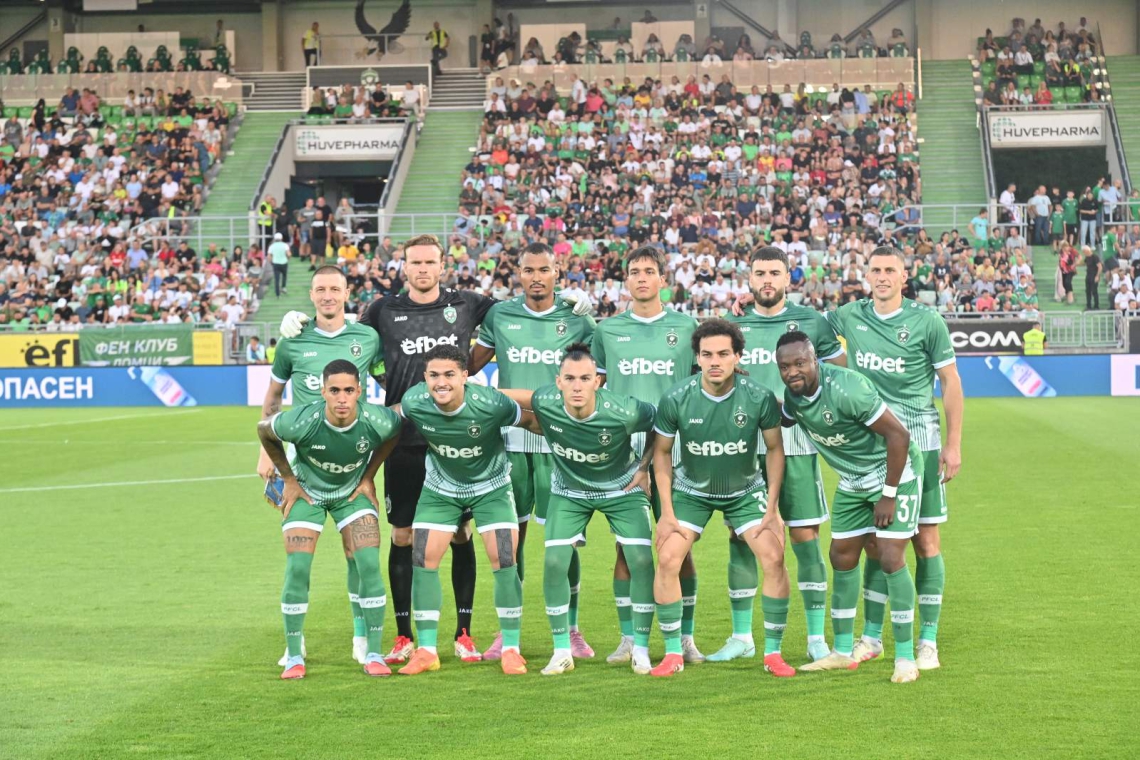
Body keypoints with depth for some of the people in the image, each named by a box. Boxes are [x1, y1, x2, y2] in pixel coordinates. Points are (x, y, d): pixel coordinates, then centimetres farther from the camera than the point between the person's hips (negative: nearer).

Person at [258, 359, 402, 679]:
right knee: (297, 568, -12)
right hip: (306, 491, -1)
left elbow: (394, 434, -2)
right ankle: (294, 657, 2)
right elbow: (263, 430, -10)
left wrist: (369, 477, -2)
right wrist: (288, 479, -5)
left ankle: (373, 654, -2)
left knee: (369, 565, -12)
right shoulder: (301, 422, -34)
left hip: (353, 491, 1)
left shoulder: (377, 421, -30)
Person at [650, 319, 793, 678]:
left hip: (746, 490, 0)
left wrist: (772, 508, -7)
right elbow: (662, 452, -5)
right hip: (691, 490, 0)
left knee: (774, 558, -15)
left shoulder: (760, 398, -20)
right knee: (667, 559, -16)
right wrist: (667, 512, -8)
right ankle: (673, 653, -1)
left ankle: (773, 652, 1)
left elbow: (774, 448, -5)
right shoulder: (676, 400, -20)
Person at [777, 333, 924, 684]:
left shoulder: (847, 389, -31)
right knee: (842, 557, 9)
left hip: (894, 471, -8)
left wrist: (889, 495, -23)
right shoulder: (794, 394, -7)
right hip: (852, 480, 8)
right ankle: (843, 653, 20)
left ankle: (905, 658, -5)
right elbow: (782, 422, 18)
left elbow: (898, 435, -27)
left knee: (891, 559, -13)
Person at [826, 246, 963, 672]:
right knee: (873, 541, 5)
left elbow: (950, 382, 0)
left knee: (926, 539, -2)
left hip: (919, 440, -3)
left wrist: (953, 444, -3)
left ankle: (928, 640, 4)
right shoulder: (849, 317, 6)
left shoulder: (927, 321, -3)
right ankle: (871, 637, 14)